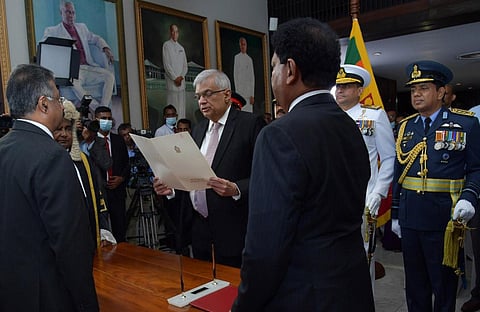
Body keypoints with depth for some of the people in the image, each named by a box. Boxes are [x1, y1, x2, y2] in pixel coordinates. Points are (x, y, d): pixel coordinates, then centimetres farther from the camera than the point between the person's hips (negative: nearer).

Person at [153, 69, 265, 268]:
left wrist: (236, 190, -27)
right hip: (199, 231, 6)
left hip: (233, 231, -6)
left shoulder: (251, 124, -7)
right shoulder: (198, 129, 14)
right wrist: (171, 187, 0)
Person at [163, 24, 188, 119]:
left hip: (181, 81, 5)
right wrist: (175, 78, -13)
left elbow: (185, 65, 13)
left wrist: (181, 77, -5)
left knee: (182, 105, 6)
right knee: (172, 104, -6)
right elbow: (166, 64, -7)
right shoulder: (166, 45, 1)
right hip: (171, 81, -5)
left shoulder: (181, 48, 18)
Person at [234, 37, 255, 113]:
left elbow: (252, 77, 9)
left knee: (249, 111, 2)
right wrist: (237, 91, -8)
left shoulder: (249, 59, 11)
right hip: (240, 91, -3)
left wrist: (252, 95, 1)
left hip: (249, 91, 3)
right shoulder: (237, 57, 2)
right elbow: (235, 75, -1)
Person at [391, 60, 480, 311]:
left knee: (444, 284, 11)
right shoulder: (406, 127, 9)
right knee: (415, 284, 16)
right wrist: (395, 214, 11)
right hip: (409, 219, 4)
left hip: (444, 219, -4)